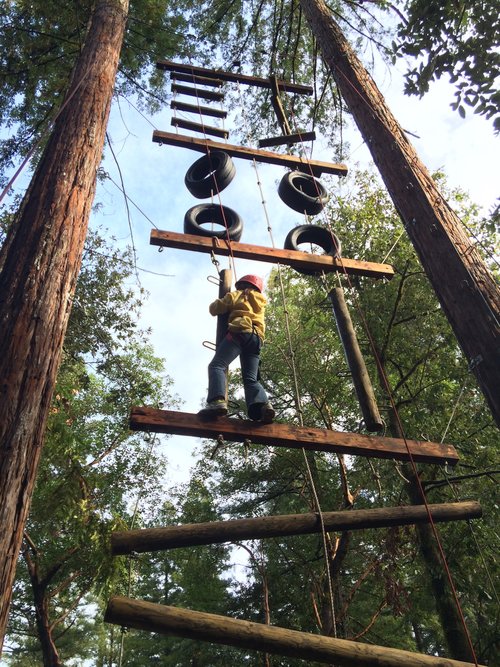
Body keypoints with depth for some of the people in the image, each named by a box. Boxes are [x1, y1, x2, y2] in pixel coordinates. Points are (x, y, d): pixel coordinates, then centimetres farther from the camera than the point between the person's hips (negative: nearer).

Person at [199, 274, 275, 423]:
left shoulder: (236, 295, 21)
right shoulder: (261, 302, 35)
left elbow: (214, 308, 18)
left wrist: (219, 302, 41)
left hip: (240, 332, -5)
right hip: (257, 338, 5)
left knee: (217, 365, -14)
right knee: (251, 378, -2)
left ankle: (217, 401, -40)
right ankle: (263, 404, -31)